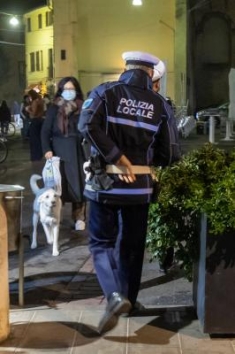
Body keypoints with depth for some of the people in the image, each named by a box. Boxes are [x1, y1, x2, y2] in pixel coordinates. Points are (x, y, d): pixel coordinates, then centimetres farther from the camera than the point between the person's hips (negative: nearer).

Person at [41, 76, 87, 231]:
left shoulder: (82, 108, 6)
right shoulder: (54, 108, 4)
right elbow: (45, 131, 2)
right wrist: (47, 149, -9)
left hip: (77, 152, 1)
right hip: (58, 151, 0)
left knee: (78, 184, 1)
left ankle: (79, 218, 8)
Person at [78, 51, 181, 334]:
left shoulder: (105, 92, -2)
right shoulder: (160, 104, 4)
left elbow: (87, 125, -21)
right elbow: (170, 154, 3)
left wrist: (117, 157, -17)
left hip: (105, 181, -2)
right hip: (140, 185, 2)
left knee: (101, 242, 8)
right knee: (132, 245, 17)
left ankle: (115, 296, -11)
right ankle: (129, 298, 27)